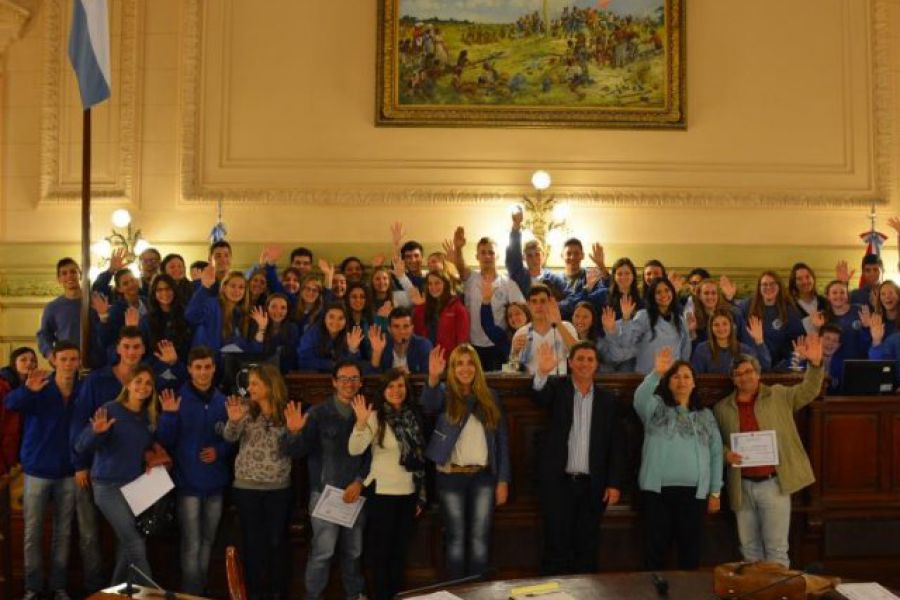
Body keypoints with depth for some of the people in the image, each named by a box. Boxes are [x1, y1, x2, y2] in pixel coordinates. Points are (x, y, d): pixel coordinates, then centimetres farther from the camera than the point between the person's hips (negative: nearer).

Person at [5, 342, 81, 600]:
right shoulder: (39, 389, -9)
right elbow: (10, 403, -28)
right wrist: (28, 390, -50)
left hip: (68, 472, 2)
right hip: (37, 470, -2)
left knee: (63, 532, 10)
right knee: (33, 532, 5)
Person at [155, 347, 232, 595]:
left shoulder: (223, 401, 1)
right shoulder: (177, 399, -8)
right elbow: (165, 441, -10)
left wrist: (220, 450, -10)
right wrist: (169, 415, -25)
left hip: (215, 482, 4)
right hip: (188, 481, -4)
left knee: (207, 541, 16)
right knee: (191, 545, -1)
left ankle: (202, 590, 32)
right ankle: (191, 593, 13)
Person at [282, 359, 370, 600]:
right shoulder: (318, 413, -1)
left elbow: (371, 454, 4)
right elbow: (297, 451, -7)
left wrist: (359, 481, -7)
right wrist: (295, 433, -26)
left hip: (356, 492, 3)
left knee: (354, 551, 14)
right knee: (322, 551, -5)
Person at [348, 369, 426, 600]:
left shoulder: (413, 417, 5)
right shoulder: (376, 416, -10)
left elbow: (420, 457, 11)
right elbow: (354, 450, -22)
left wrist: (421, 495, 12)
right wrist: (361, 423, -39)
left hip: (408, 494, 5)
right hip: (382, 494, -5)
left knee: (401, 549, 14)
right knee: (381, 549, 4)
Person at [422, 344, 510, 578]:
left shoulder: (490, 397, 7)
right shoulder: (445, 393, 0)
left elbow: (502, 440, 7)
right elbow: (429, 404, -26)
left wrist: (503, 480, 2)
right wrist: (433, 377, -45)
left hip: (483, 476, 2)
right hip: (451, 477, -2)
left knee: (480, 539, 5)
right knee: (456, 539, 6)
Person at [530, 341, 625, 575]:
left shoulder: (607, 400, 7)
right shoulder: (557, 388, 2)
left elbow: (616, 446, 6)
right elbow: (538, 395, -21)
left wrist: (615, 483, -2)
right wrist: (542, 372, -42)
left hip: (592, 486, 2)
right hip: (558, 481, -2)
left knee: (586, 549, 9)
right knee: (556, 546, 3)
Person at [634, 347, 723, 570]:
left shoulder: (705, 415, 14)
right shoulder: (656, 407, 6)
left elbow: (716, 454, 12)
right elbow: (639, 399, -18)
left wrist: (715, 492, 7)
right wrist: (656, 372, -32)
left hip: (694, 492, 2)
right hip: (658, 490, -2)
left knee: (691, 549, 8)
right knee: (655, 548, 2)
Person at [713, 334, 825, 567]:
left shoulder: (779, 395, 3)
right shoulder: (722, 408, 6)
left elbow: (808, 391, -8)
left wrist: (815, 363, -24)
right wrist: (726, 453, -10)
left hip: (774, 483, -3)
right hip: (743, 486, 3)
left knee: (776, 548, 2)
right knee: (749, 548, 14)